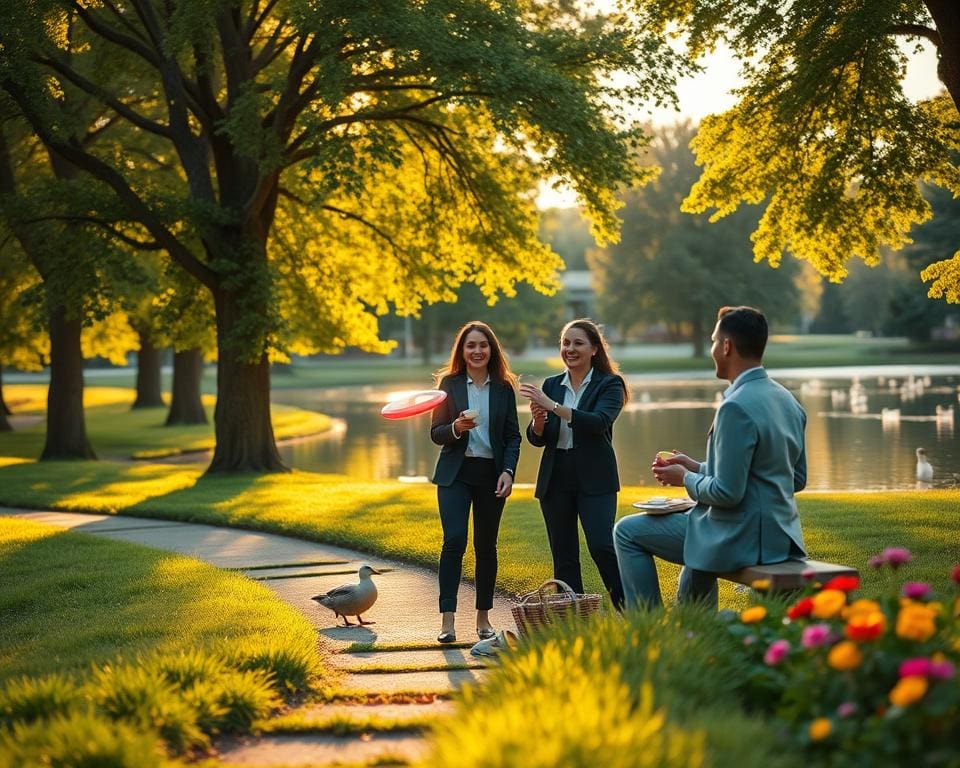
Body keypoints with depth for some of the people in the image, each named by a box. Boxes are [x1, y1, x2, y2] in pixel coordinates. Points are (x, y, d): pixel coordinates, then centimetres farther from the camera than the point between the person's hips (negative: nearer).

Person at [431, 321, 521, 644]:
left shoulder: (504, 387, 6)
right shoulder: (449, 384, 2)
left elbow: (513, 435, 6)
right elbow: (435, 433, 2)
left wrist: (508, 471, -7)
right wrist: (456, 428, -19)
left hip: (491, 474, 2)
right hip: (456, 473, -2)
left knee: (486, 545, 7)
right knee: (454, 540, -14)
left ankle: (483, 618, 16)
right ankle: (447, 620, -14)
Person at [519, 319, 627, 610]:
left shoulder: (609, 384, -2)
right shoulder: (551, 385, 11)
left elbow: (598, 422, -20)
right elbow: (537, 439, 10)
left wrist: (552, 405, -24)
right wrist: (538, 420, -12)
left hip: (594, 478, -5)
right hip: (555, 479, 5)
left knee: (602, 547, -17)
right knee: (563, 556, 5)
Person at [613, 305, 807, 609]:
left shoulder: (737, 407, -21)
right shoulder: (788, 402, 7)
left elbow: (727, 492, -24)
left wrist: (685, 478, -2)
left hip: (742, 538, -9)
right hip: (780, 536, 9)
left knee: (627, 532, 5)